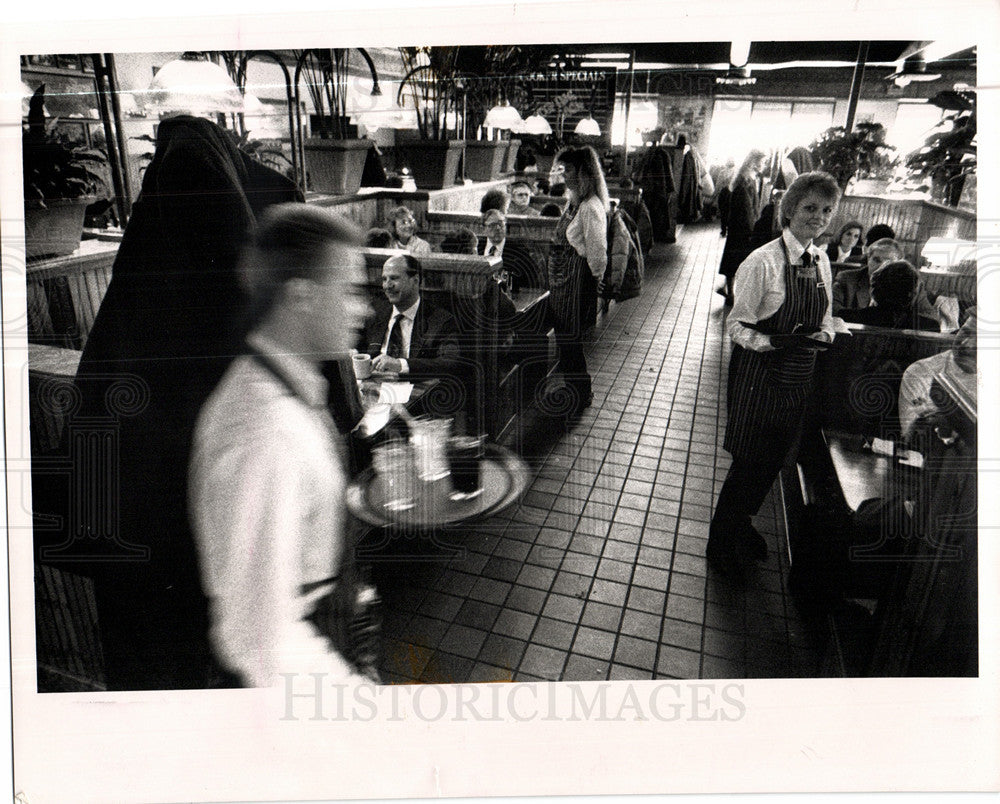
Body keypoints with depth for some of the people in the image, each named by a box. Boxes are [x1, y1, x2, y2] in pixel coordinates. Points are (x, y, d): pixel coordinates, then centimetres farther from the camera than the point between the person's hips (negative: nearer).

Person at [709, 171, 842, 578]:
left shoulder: (821, 261, 5)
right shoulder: (763, 261, -16)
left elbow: (825, 317, 16)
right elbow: (738, 326, -13)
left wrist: (822, 336, -7)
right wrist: (773, 342, -29)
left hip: (797, 380, 7)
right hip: (759, 377, -7)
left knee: (773, 460, 17)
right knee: (747, 462, 2)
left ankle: (742, 526, 40)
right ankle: (721, 541, 24)